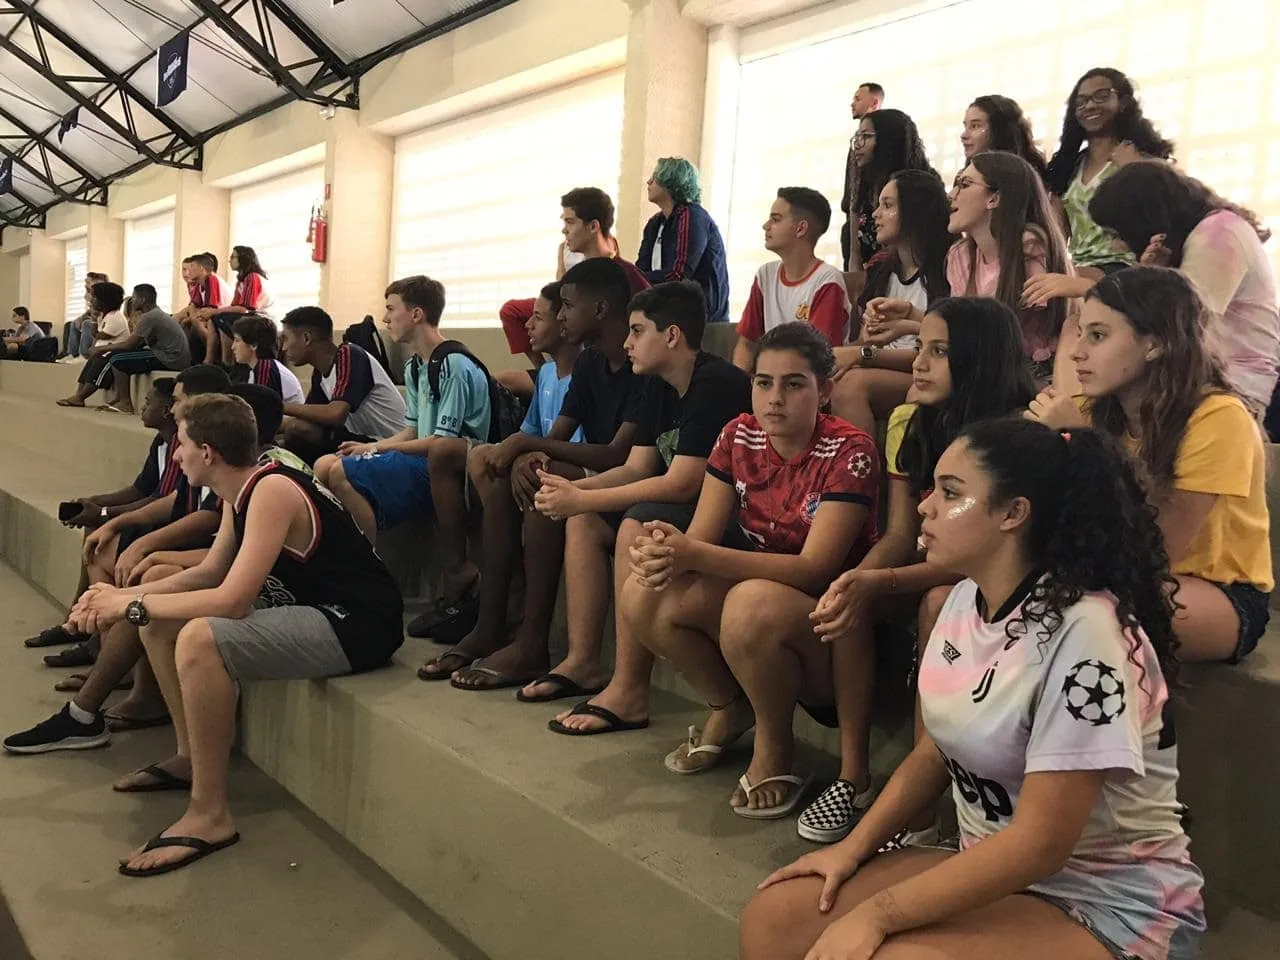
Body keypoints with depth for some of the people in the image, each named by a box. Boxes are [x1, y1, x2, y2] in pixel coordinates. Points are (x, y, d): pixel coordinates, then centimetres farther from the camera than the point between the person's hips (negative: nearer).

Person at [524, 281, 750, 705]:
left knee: (638, 524, -31)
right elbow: (636, 469, 9)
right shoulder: (662, 387, 10)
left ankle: (630, 690, -26)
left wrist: (579, 499, -23)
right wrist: (572, 491, -10)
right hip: (685, 507, 10)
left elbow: (681, 484, -26)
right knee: (584, 522, 3)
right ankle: (582, 662, 2)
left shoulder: (715, 384, -20)